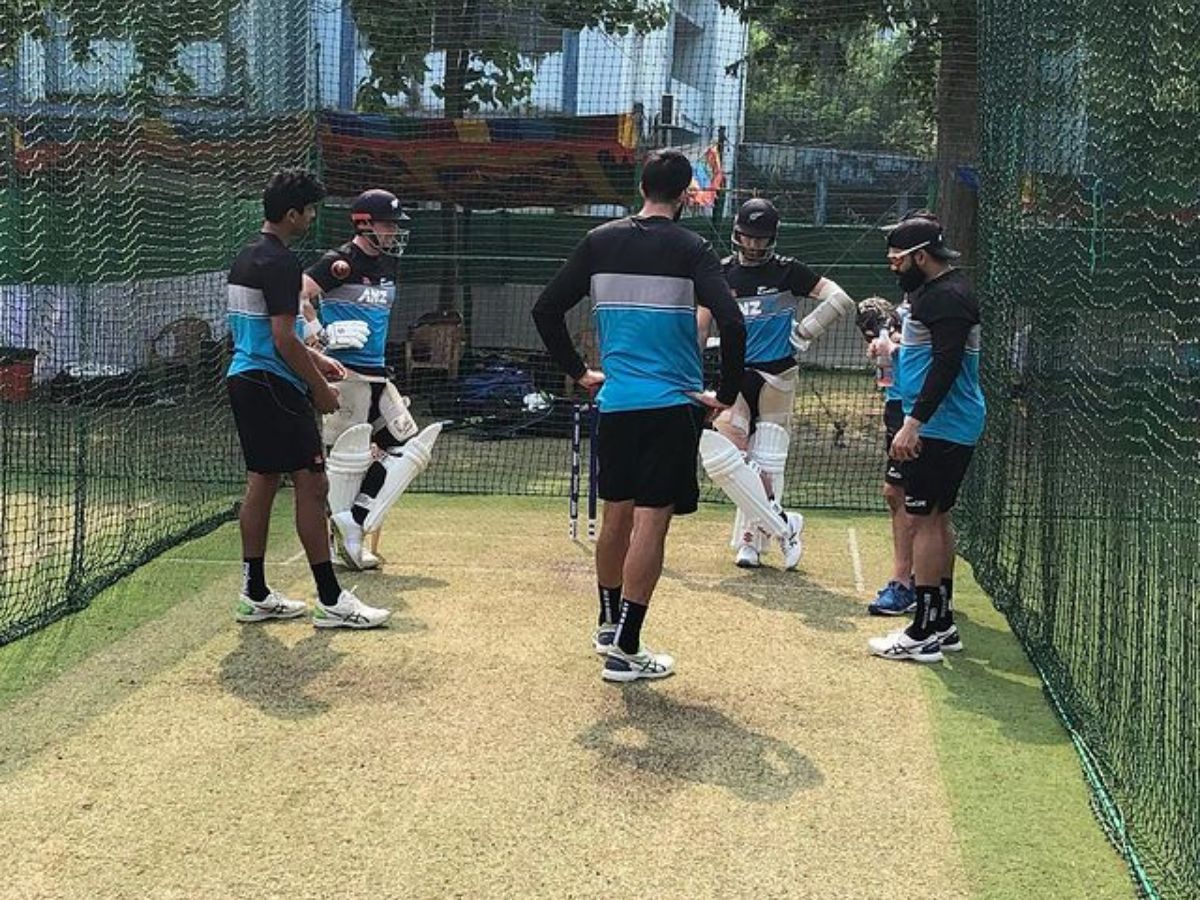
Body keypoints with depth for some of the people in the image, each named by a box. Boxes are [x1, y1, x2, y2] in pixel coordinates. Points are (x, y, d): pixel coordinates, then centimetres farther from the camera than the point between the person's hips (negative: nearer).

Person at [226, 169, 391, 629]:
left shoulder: (246, 257, 14)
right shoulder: (280, 262, -16)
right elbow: (284, 340, -20)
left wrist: (317, 358, 22)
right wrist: (320, 387, -9)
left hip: (244, 379, 10)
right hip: (274, 385, -10)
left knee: (261, 483, 12)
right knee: (311, 484, -7)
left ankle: (255, 595, 16)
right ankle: (330, 601, -5)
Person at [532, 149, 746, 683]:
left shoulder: (599, 242, 5)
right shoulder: (690, 249, -7)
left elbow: (546, 310, 7)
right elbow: (731, 323, -18)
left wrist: (578, 371, 16)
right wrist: (726, 395, -7)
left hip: (615, 401, 5)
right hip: (672, 404, -4)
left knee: (616, 515, 18)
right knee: (650, 523, -1)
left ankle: (609, 625, 33)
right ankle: (624, 651, 0)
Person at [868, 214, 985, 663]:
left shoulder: (947, 296, -16)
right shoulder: (933, 290, 18)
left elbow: (946, 365, -25)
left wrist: (913, 424, -27)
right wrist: (896, 347, 14)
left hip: (938, 428, -11)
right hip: (944, 428, 11)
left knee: (924, 520, -9)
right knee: (937, 519, 14)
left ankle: (924, 633, -6)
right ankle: (942, 624, 22)